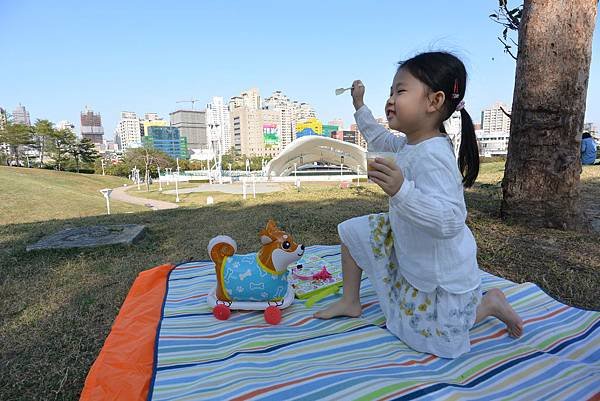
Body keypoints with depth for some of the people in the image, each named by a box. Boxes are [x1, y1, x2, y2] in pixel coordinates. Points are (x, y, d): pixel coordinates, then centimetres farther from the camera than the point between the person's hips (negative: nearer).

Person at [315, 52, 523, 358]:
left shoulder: (433, 156, -34)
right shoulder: (410, 143, -5)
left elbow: (450, 220, -43)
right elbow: (381, 142, 17)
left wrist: (401, 190, -53)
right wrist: (360, 107, 19)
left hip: (441, 272, -8)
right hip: (406, 243, 8)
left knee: (426, 336, 8)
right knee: (352, 231, 7)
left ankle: (489, 303, 26)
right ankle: (350, 302, 21)